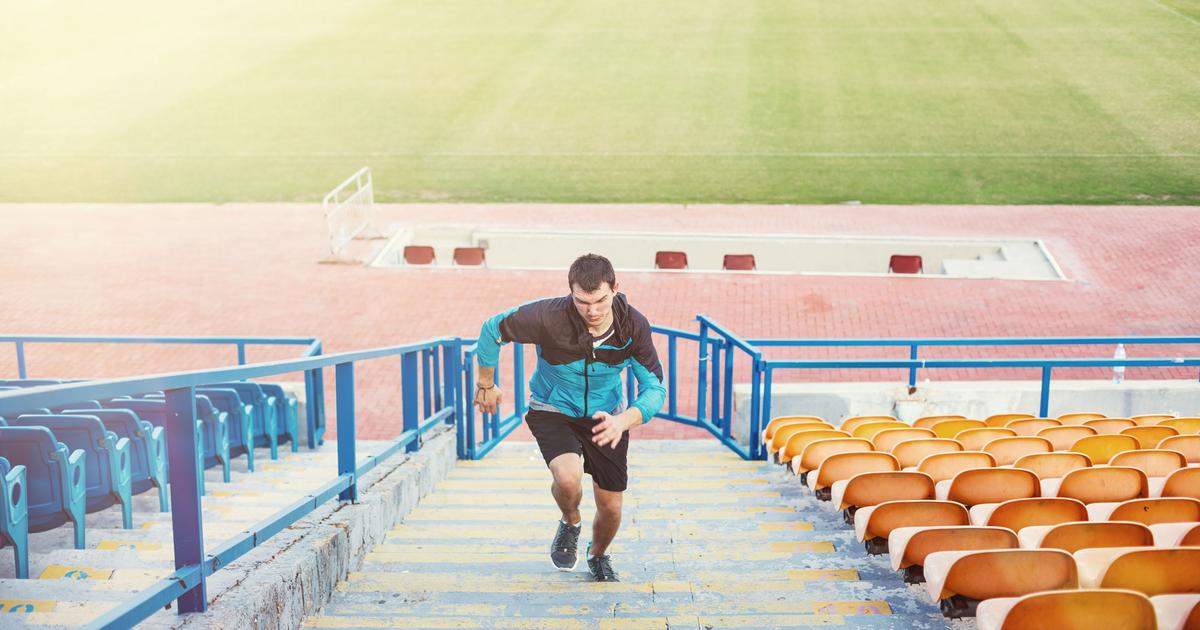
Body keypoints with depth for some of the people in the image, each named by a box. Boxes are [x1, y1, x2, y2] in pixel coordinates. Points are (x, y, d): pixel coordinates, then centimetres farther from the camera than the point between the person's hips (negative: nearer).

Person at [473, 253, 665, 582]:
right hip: (552, 409, -2)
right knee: (568, 478, -31)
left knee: (610, 508, 4)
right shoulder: (549, 317, -30)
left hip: (606, 416, 2)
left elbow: (654, 387, -18)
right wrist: (486, 384, -1)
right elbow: (492, 329, -14)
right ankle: (570, 523, 7)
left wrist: (624, 421, -38)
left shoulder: (633, 326, -23)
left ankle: (598, 556, 41)